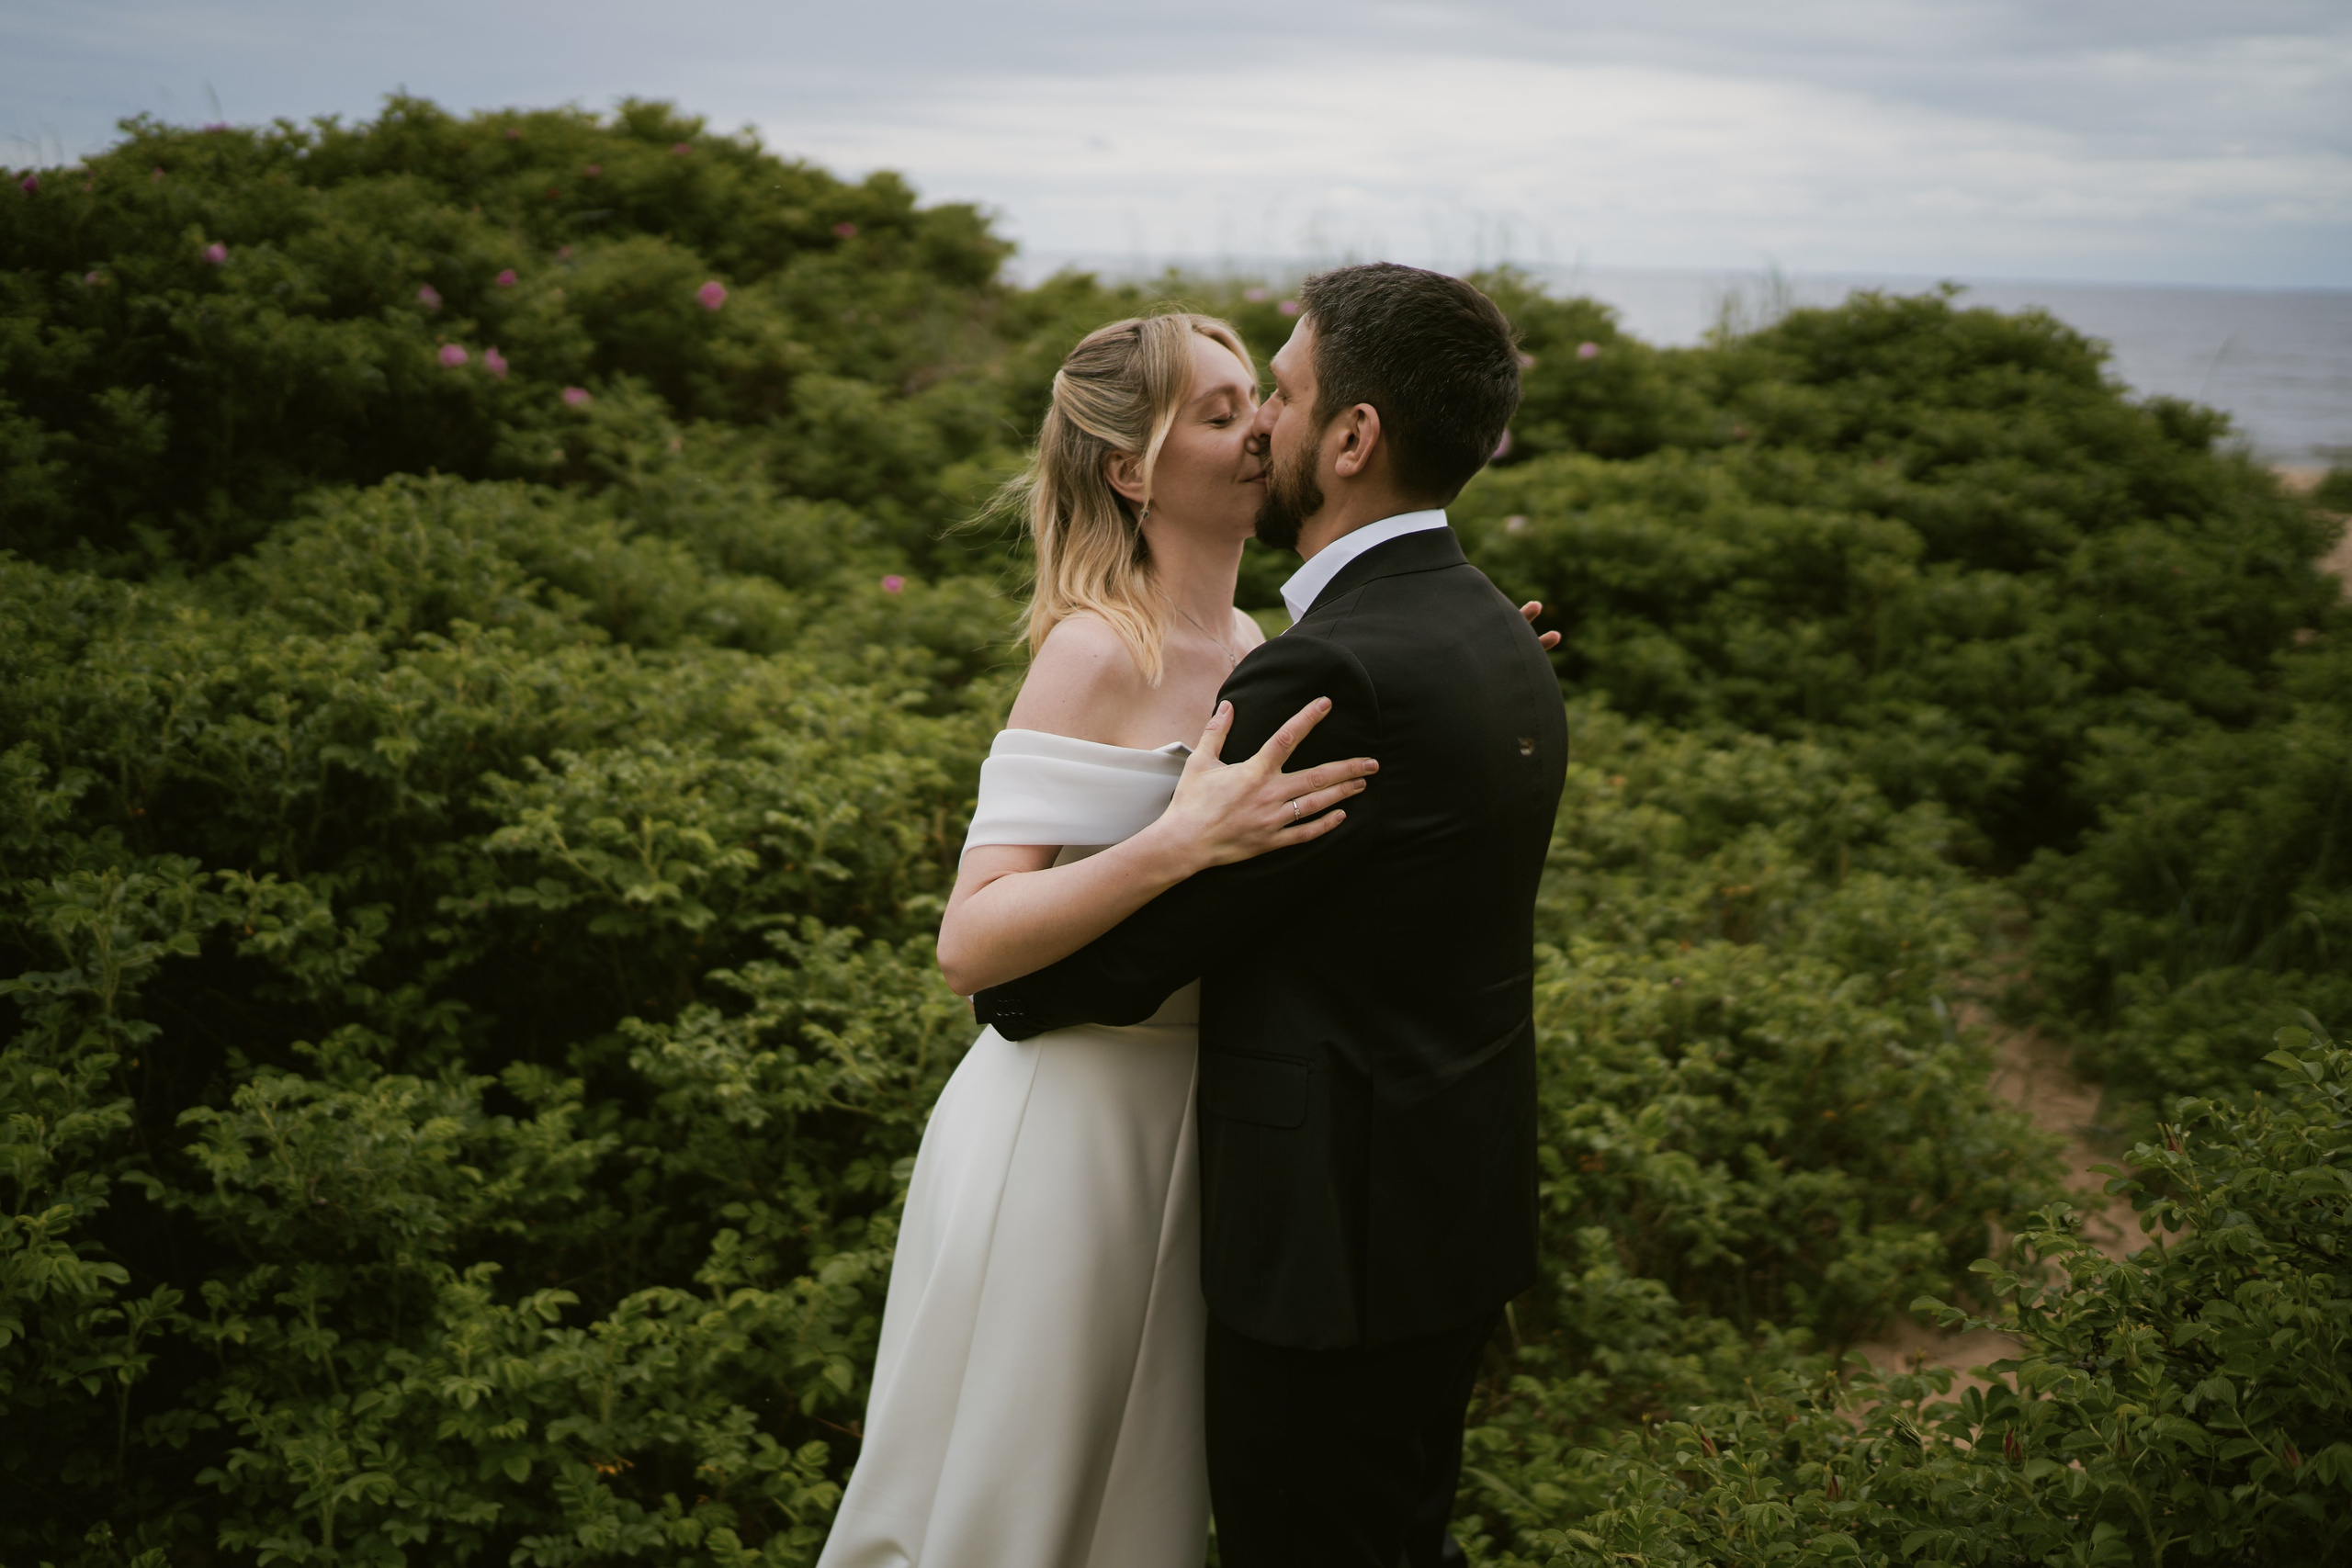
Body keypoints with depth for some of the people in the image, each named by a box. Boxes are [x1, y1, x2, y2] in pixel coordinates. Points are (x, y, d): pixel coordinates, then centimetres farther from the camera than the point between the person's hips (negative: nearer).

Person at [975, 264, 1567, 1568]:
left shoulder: (1336, 670, -25)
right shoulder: (1497, 636, 5)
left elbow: (1136, 949, -17)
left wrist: (998, 995, 1)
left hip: (1337, 1238, -9)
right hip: (1457, 1209, 9)